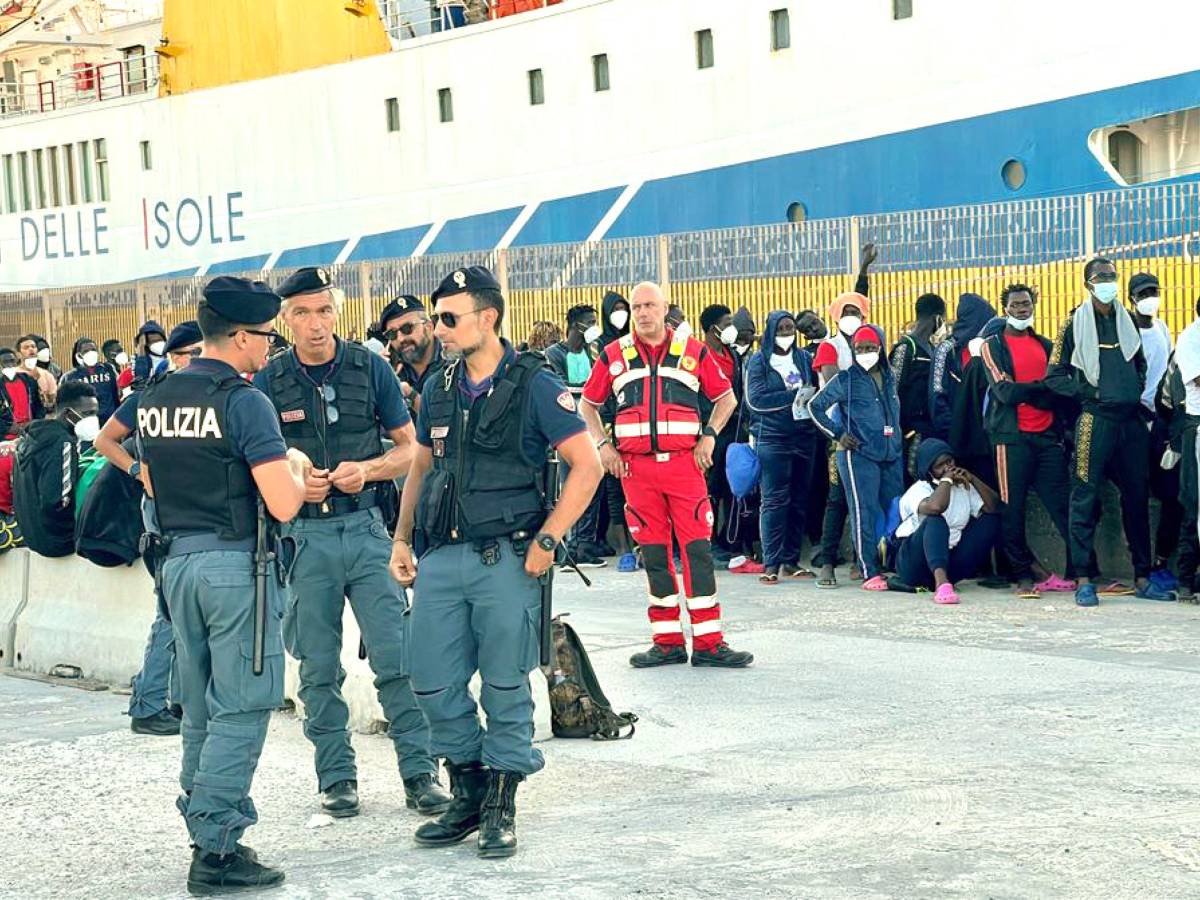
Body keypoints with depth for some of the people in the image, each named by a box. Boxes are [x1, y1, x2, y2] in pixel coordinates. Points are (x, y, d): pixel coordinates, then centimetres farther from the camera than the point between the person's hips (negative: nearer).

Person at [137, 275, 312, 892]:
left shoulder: (155, 398, 8)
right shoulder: (243, 401, -15)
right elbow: (282, 505, -18)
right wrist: (295, 468, 2)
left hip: (179, 561, 8)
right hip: (236, 564, -8)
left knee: (200, 712, 15)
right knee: (240, 712, -3)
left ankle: (207, 834, 20)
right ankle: (216, 851, -5)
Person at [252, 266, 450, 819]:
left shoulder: (369, 368, 2)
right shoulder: (268, 383, 2)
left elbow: (409, 447, 7)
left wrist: (367, 470, -12)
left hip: (366, 528, -1)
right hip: (305, 536, 1)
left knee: (395, 657, -6)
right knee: (318, 667, 5)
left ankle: (420, 772, 1)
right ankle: (336, 776, 16)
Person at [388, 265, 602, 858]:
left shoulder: (533, 386, -7)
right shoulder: (438, 390, 10)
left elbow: (587, 465, -8)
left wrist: (546, 541, -12)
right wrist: (402, 539, 12)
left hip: (505, 559, -5)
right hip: (441, 559, 5)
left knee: (505, 688, 2)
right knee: (434, 685, 5)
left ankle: (501, 810, 13)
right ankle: (467, 796, 22)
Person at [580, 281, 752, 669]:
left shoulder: (693, 352, 7)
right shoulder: (614, 356, 9)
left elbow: (726, 396, 16)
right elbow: (588, 404, 18)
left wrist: (709, 436, 2)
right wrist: (603, 445, 5)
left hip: (685, 462, -1)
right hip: (635, 465, 1)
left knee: (697, 549, -7)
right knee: (653, 553, 4)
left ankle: (708, 642, -6)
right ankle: (667, 642, 10)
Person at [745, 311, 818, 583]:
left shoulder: (804, 358, 13)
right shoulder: (759, 361, 1)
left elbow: (818, 390, 13)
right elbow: (756, 399, -10)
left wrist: (810, 396, -10)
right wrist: (795, 395, -13)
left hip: (804, 437, 4)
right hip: (773, 439, -4)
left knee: (799, 500, 5)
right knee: (774, 500, -8)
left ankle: (791, 561, 12)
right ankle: (771, 564, -7)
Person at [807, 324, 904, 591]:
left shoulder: (889, 377, 14)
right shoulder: (846, 379, -1)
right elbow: (815, 406, 3)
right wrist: (837, 434, -4)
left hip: (892, 453, 5)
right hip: (859, 454, -5)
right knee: (865, 512, -8)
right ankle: (871, 573, -7)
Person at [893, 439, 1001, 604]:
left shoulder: (963, 487, 12)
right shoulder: (919, 489, -10)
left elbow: (994, 508, 2)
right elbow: (935, 507, -34)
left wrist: (973, 479, -6)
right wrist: (946, 479, -17)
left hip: (949, 563, 6)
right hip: (914, 564, -6)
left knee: (991, 519, -4)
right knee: (936, 521, -35)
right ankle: (941, 582, -56)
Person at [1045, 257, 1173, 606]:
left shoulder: (1126, 320, 14)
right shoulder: (1075, 323, 1)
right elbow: (1055, 376, 0)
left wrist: (1138, 391, 10)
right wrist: (1087, 392, -10)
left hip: (1132, 420, 5)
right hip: (1094, 420, -5)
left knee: (1137, 498, 8)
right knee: (1085, 498, -7)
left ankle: (1143, 577, 15)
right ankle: (1083, 580, -4)